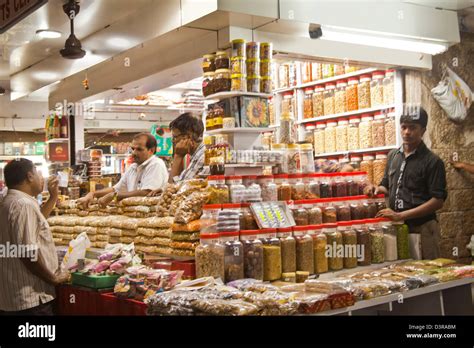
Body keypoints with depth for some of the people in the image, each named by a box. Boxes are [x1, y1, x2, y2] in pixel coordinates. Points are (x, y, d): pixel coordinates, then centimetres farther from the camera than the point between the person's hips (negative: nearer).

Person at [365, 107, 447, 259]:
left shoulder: (432, 161, -8)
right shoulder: (393, 155, 10)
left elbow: (438, 201, -13)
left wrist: (400, 215, -19)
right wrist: (377, 189, -3)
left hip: (421, 228, -5)